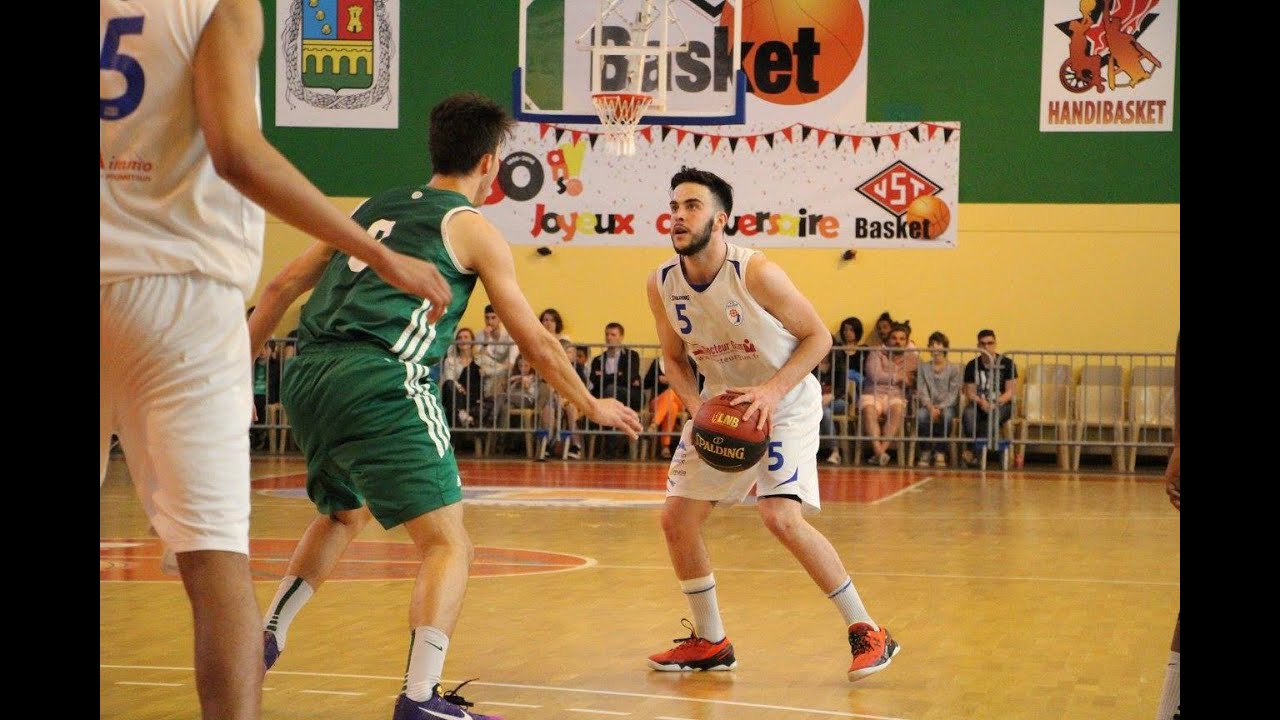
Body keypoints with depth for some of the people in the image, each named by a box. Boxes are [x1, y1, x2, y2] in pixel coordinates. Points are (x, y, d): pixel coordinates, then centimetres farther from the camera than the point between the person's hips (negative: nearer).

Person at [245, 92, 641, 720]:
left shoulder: (375, 207, 24)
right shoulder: (473, 228, 8)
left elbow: (284, 284, 21)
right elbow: (535, 343, 10)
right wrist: (593, 406, 22)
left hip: (306, 374, 7)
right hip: (379, 383, -7)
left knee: (343, 514, 32)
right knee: (448, 545, -6)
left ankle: (267, 636, 33)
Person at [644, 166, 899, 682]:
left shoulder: (756, 274, -24)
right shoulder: (662, 285, -8)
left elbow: (818, 336, -15)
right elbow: (674, 358, 7)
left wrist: (773, 391, -27)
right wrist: (696, 405, -12)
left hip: (785, 403, -6)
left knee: (782, 518, -23)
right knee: (677, 520, 2)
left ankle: (867, 632, -8)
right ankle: (710, 643, 20)